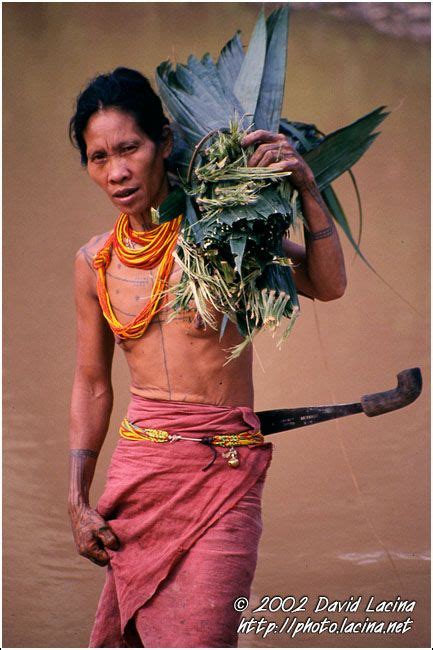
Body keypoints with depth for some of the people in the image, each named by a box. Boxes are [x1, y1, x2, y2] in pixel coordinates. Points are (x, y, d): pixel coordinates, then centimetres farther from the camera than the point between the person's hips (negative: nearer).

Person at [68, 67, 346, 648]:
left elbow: (327, 285, -14)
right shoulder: (96, 261, 6)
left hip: (225, 468, -3)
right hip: (138, 468, 4)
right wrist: (77, 502, 9)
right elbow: (92, 386, 13)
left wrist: (307, 188, -26)